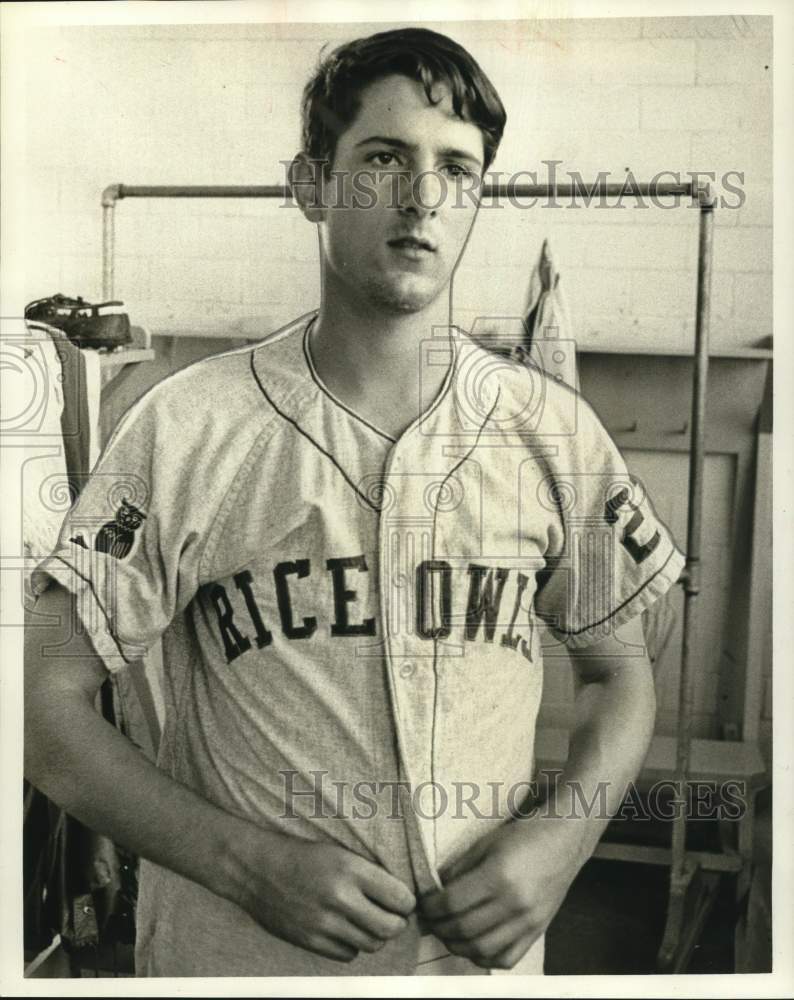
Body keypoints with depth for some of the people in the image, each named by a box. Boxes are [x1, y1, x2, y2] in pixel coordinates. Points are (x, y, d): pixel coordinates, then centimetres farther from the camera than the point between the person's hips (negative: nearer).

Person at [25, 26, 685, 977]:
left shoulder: (553, 431, -4)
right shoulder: (185, 427, -11)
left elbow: (618, 672, 7)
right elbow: (47, 701, -8)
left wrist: (561, 836, -10)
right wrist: (251, 863, -17)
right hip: (236, 951, -2)